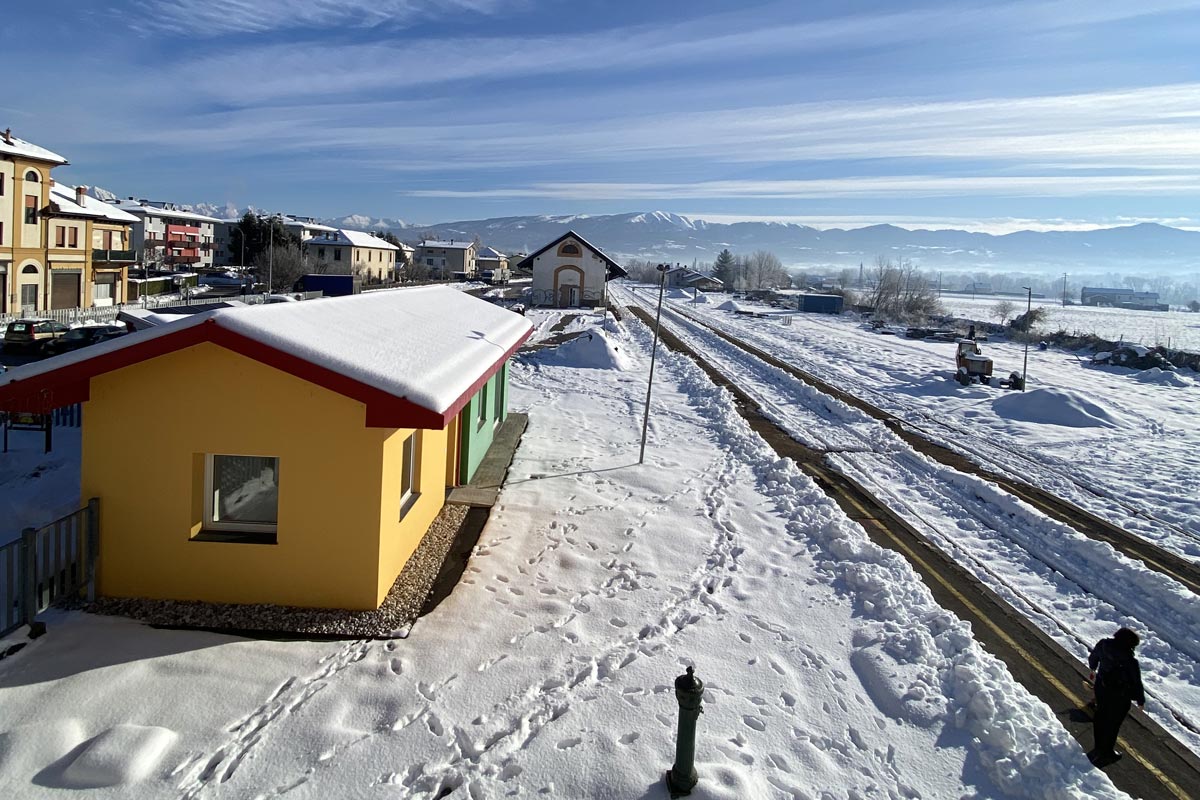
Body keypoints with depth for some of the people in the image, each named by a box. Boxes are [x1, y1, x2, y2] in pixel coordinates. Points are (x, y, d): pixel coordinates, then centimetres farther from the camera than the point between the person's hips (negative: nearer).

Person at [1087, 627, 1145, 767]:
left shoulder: (1103, 645, -15)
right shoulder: (1130, 661, -32)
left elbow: (1093, 657, 8)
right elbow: (1136, 682, -20)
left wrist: (1093, 669, 30)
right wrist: (1141, 700, -1)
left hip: (1101, 688, 6)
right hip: (1120, 696, -5)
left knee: (1100, 715, 25)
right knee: (1113, 722, 14)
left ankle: (1098, 746, 44)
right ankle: (1106, 753, 31)